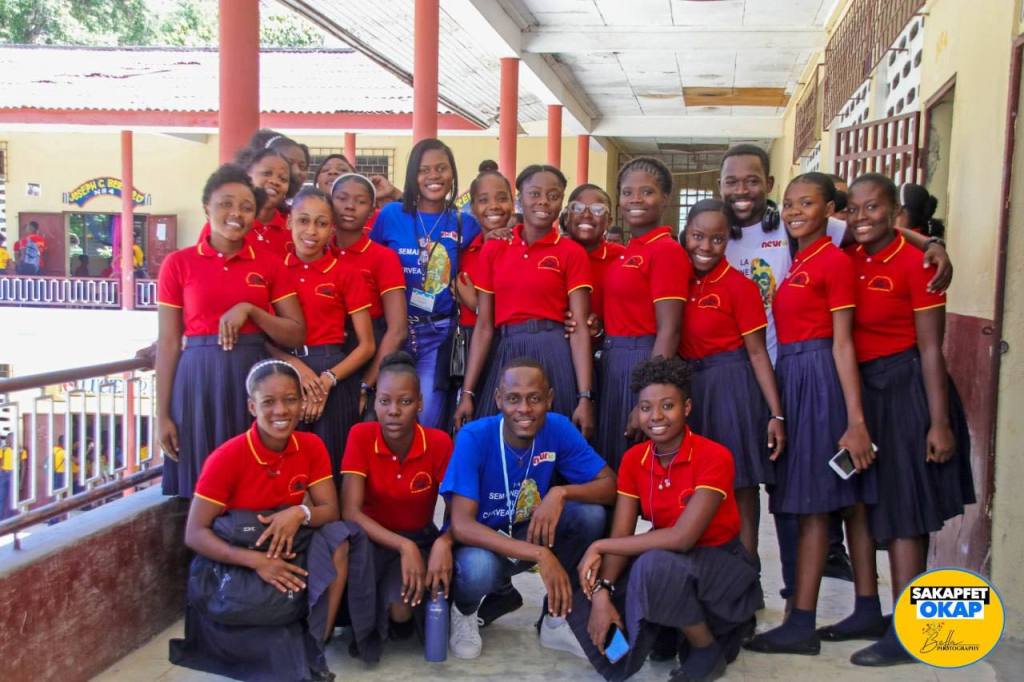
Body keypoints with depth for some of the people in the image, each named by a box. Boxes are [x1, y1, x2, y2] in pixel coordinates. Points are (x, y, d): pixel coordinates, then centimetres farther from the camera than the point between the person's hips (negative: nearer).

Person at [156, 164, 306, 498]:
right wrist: (163, 414, -1)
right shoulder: (178, 263, 2)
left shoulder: (270, 263, 5)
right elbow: (167, 343, 2)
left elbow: (297, 334, 3)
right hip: (199, 378, -1)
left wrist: (249, 310, -12)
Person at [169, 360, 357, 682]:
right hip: (235, 561, -4)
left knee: (337, 539, -24)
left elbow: (330, 510, -7)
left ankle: (313, 650, -17)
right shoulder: (227, 457, -19)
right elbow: (194, 534, -19)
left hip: (288, 551, 4)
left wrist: (300, 513, -31)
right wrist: (256, 560, -33)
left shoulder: (311, 446, -7)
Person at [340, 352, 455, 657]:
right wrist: (403, 546, -33)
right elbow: (350, 512, -21)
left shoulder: (439, 443, -14)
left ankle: (402, 615, 9)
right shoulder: (360, 436, -16)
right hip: (372, 538, 1)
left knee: (402, 608, -30)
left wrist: (444, 542, -35)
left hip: (420, 540, 0)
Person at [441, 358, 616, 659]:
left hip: (529, 534, 4)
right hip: (480, 543, -4)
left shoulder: (558, 429, -15)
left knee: (591, 513, -22)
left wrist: (561, 492, -34)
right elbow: (461, 525, -31)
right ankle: (464, 611, 1)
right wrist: (540, 554, -40)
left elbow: (610, 485, -12)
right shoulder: (474, 437, -25)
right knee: (479, 567, -38)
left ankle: (556, 617, -1)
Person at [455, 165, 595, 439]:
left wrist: (585, 397, -13)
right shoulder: (493, 249, 8)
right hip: (506, 354, 3)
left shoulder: (572, 253, 0)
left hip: (553, 354, -2)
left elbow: (580, 328, -5)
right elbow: (483, 326, 7)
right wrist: (467, 392, 1)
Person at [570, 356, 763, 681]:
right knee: (582, 595, -14)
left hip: (723, 567, -6)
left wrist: (599, 547, -23)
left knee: (655, 565, -36)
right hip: (670, 563, 6)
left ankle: (708, 649, -7)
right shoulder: (633, 459, -3)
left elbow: (682, 537, -28)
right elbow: (621, 537, -7)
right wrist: (602, 593, -25)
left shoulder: (713, 456, -20)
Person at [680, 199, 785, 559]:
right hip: (688, 389, 6)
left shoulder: (740, 286, -9)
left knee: (740, 491, 2)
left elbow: (757, 353, -7)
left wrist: (776, 414, -11)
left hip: (731, 389, -6)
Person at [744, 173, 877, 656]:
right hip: (791, 375, 8)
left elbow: (842, 343, -14)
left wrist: (856, 420, -16)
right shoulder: (795, 262, 14)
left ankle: (801, 623, 3)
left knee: (812, 501, -4)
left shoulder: (835, 261, -10)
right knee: (846, 499, 12)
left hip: (817, 377, -8)